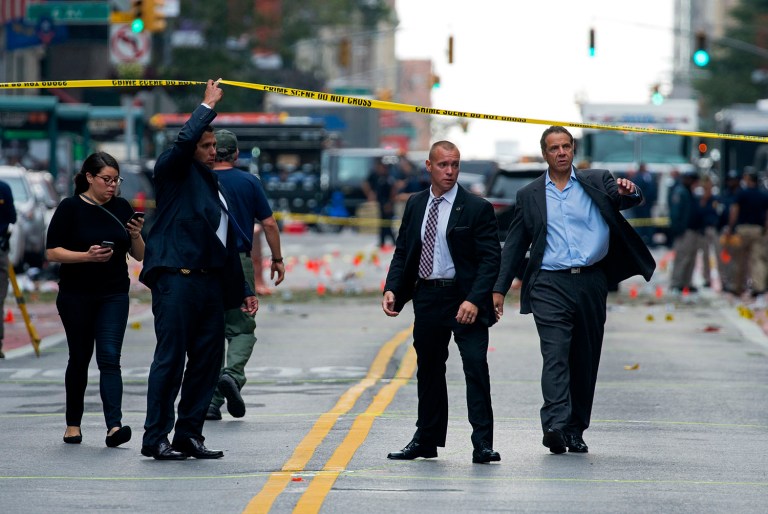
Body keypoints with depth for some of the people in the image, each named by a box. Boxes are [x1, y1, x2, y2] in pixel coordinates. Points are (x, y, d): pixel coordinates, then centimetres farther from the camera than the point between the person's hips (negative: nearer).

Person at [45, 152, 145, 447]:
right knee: (80, 359, 9)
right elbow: (52, 252, -8)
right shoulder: (70, 208, -4)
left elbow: (139, 256, 9)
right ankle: (73, 424, 24)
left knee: (109, 358, -11)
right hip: (76, 297, -2)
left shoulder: (121, 208, 6)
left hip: (114, 296, 2)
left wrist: (136, 236, -11)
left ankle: (114, 426, -22)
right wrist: (87, 256, -21)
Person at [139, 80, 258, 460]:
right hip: (176, 276, -8)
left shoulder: (214, 186, 23)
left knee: (208, 361, 7)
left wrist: (242, 290, 23)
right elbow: (184, 140, -20)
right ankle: (155, 439, -6)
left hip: (210, 282, 8)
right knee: (170, 359, -8)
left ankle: (189, 435, 13)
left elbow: (228, 242, 26)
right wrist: (208, 105, -6)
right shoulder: (173, 172, 2)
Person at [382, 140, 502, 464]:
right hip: (427, 297, 5)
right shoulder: (415, 205, 9)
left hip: (464, 299, -5)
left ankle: (482, 444, -9)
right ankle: (426, 441, 24)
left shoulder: (477, 208, -6)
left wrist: (473, 300, -21)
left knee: (476, 367, -11)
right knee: (428, 370, 14)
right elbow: (403, 252, 14)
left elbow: (490, 259, -9)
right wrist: (392, 289, -3)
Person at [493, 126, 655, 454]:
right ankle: (556, 425, -28)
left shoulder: (597, 183, 10)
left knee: (585, 360, 6)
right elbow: (514, 246, 14)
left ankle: (575, 430, 15)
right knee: (555, 355, -16)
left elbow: (629, 200, -3)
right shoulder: (529, 196, 12)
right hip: (550, 284, -1)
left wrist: (628, 191, -28)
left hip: (590, 283, 1)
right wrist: (499, 288, 8)